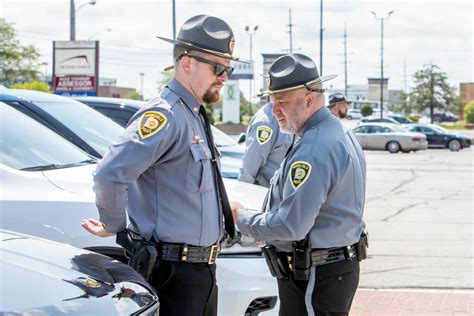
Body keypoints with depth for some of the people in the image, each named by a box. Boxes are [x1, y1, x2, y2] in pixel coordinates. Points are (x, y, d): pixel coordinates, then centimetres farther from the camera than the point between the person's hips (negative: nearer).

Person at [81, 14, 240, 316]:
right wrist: (114, 226, -15)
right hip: (173, 270, -10)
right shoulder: (164, 115, -18)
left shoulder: (195, 116, 14)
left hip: (202, 268, 10)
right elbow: (110, 174, -28)